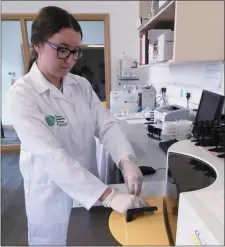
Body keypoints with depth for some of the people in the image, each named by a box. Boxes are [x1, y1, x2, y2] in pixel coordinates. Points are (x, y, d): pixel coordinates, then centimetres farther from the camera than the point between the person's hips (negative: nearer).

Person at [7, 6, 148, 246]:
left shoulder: (82, 85, -1)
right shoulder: (21, 94, -18)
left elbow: (106, 125, -8)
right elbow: (51, 155, -27)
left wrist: (127, 161, -27)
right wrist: (109, 196, -32)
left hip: (89, 188, 5)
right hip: (52, 195, -4)